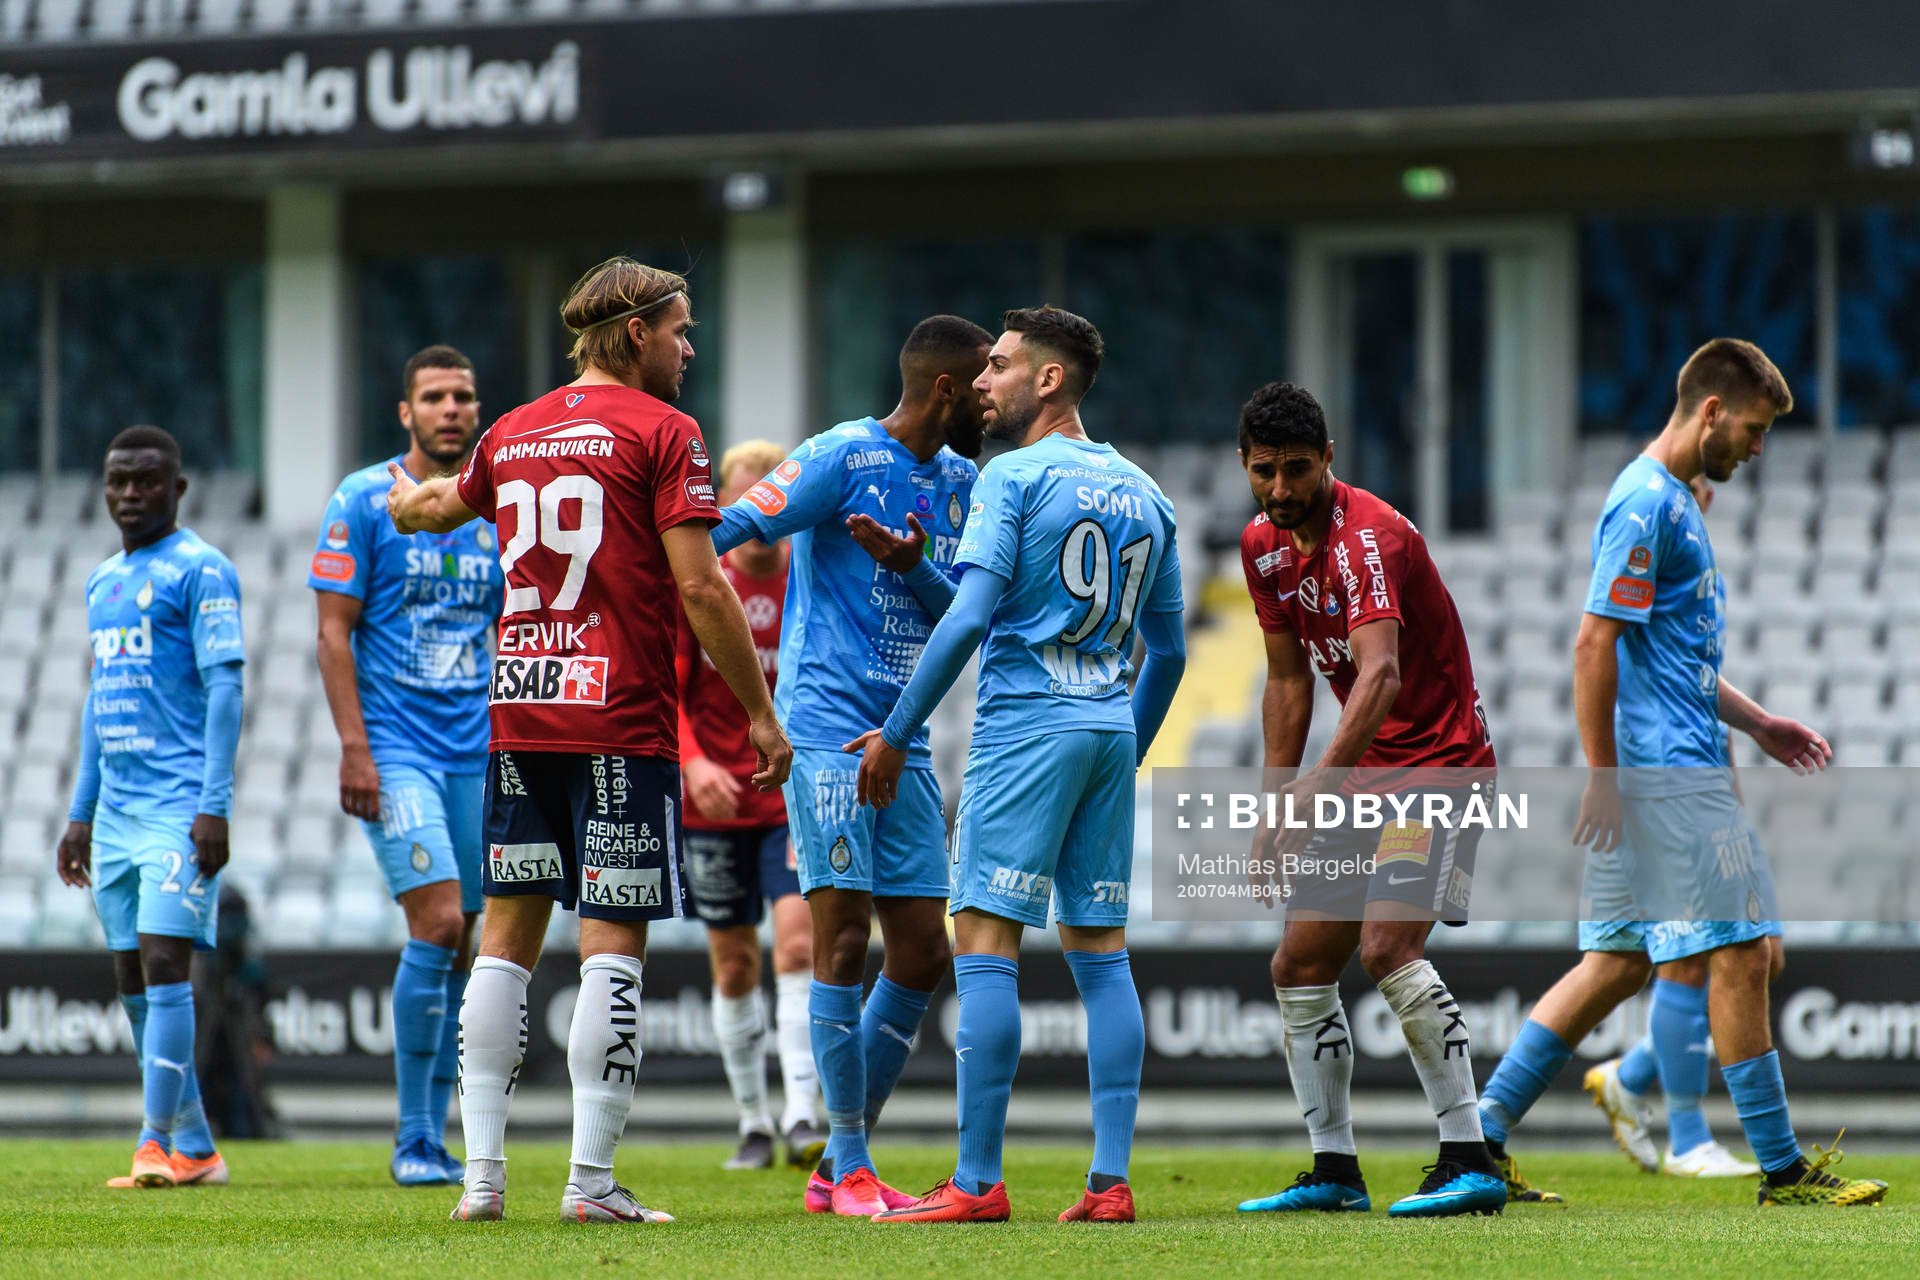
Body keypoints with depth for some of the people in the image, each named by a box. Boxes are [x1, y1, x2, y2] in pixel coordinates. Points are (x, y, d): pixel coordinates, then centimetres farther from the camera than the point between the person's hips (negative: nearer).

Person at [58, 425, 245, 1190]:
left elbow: (224, 689, -11)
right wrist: (81, 812, 21)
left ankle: (157, 1143, -17)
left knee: (164, 962, -15)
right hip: (116, 809, 8)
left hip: (180, 806, -8)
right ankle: (194, 1151, 10)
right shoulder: (102, 582, 19)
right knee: (133, 980, 6)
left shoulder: (200, 571, -5)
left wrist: (213, 806, -18)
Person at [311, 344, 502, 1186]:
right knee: (437, 925, -16)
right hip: (395, 749, -5)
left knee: (461, 949, 4)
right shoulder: (362, 503, -3)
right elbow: (334, 632, -4)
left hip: (479, 756, 5)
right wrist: (354, 749, -12)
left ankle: (431, 1141, 13)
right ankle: (412, 1141, -8)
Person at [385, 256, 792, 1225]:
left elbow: (448, 504, 35)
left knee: (507, 937, 8)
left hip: (519, 710, 6)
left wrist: (410, 499, 60)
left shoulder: (514, 433, 13)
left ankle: (482, 1171, 5)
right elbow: (699, 585, -11)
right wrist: (760, 711, -5)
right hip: (620, 718, -6)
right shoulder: (661, 432, -5)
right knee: (613, 944, -4)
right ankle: (591, 1180, -7)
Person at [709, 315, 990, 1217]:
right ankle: (850, 1169, -5)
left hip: (903, 739, 8)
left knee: (921, 958, 6)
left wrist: (910, 565, -9)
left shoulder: (959, 483, 14)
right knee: (844, 944, -10)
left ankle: (837, 1167, 15)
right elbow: (728, 530, -12)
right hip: (828, 726, -8)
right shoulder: (843, 458, -8)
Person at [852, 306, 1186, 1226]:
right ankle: (1110, 1180, 3)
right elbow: (1168, 651, 19)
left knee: (983, 943, -6)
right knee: (1100, 950, 8)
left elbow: (969, 617, -15)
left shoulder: (1015, 477, -6)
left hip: (1026, 725, -7)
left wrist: (895, 734, -8)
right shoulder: (1143, 493, 15)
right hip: (1112, 732, 7)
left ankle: (978, 1181, -10)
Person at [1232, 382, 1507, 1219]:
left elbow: (1379, 672, -36)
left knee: (1388, 946, -25)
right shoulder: (1264, 547, 6)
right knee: (1299, 967, 6)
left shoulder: (1366, 537, -22)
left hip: (1439, 762, -9)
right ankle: (1335, 1171, 14)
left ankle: (1471, 1163, -23)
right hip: (1363, 774, 9)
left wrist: (1322, 781, -47)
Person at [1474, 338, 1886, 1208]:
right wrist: (1603, 774, -19)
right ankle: (1783, 1169, -1)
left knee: (1619, 963, 10)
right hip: (1667, 776, -10)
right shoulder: (1645, 504, -13)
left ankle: (1480, 1136, 9)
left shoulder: (1673, 502, 19)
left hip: (1680, 766, 10)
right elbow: (1595, 646, -18)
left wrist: (1757, 723, 23)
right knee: (1739, 956, -6)